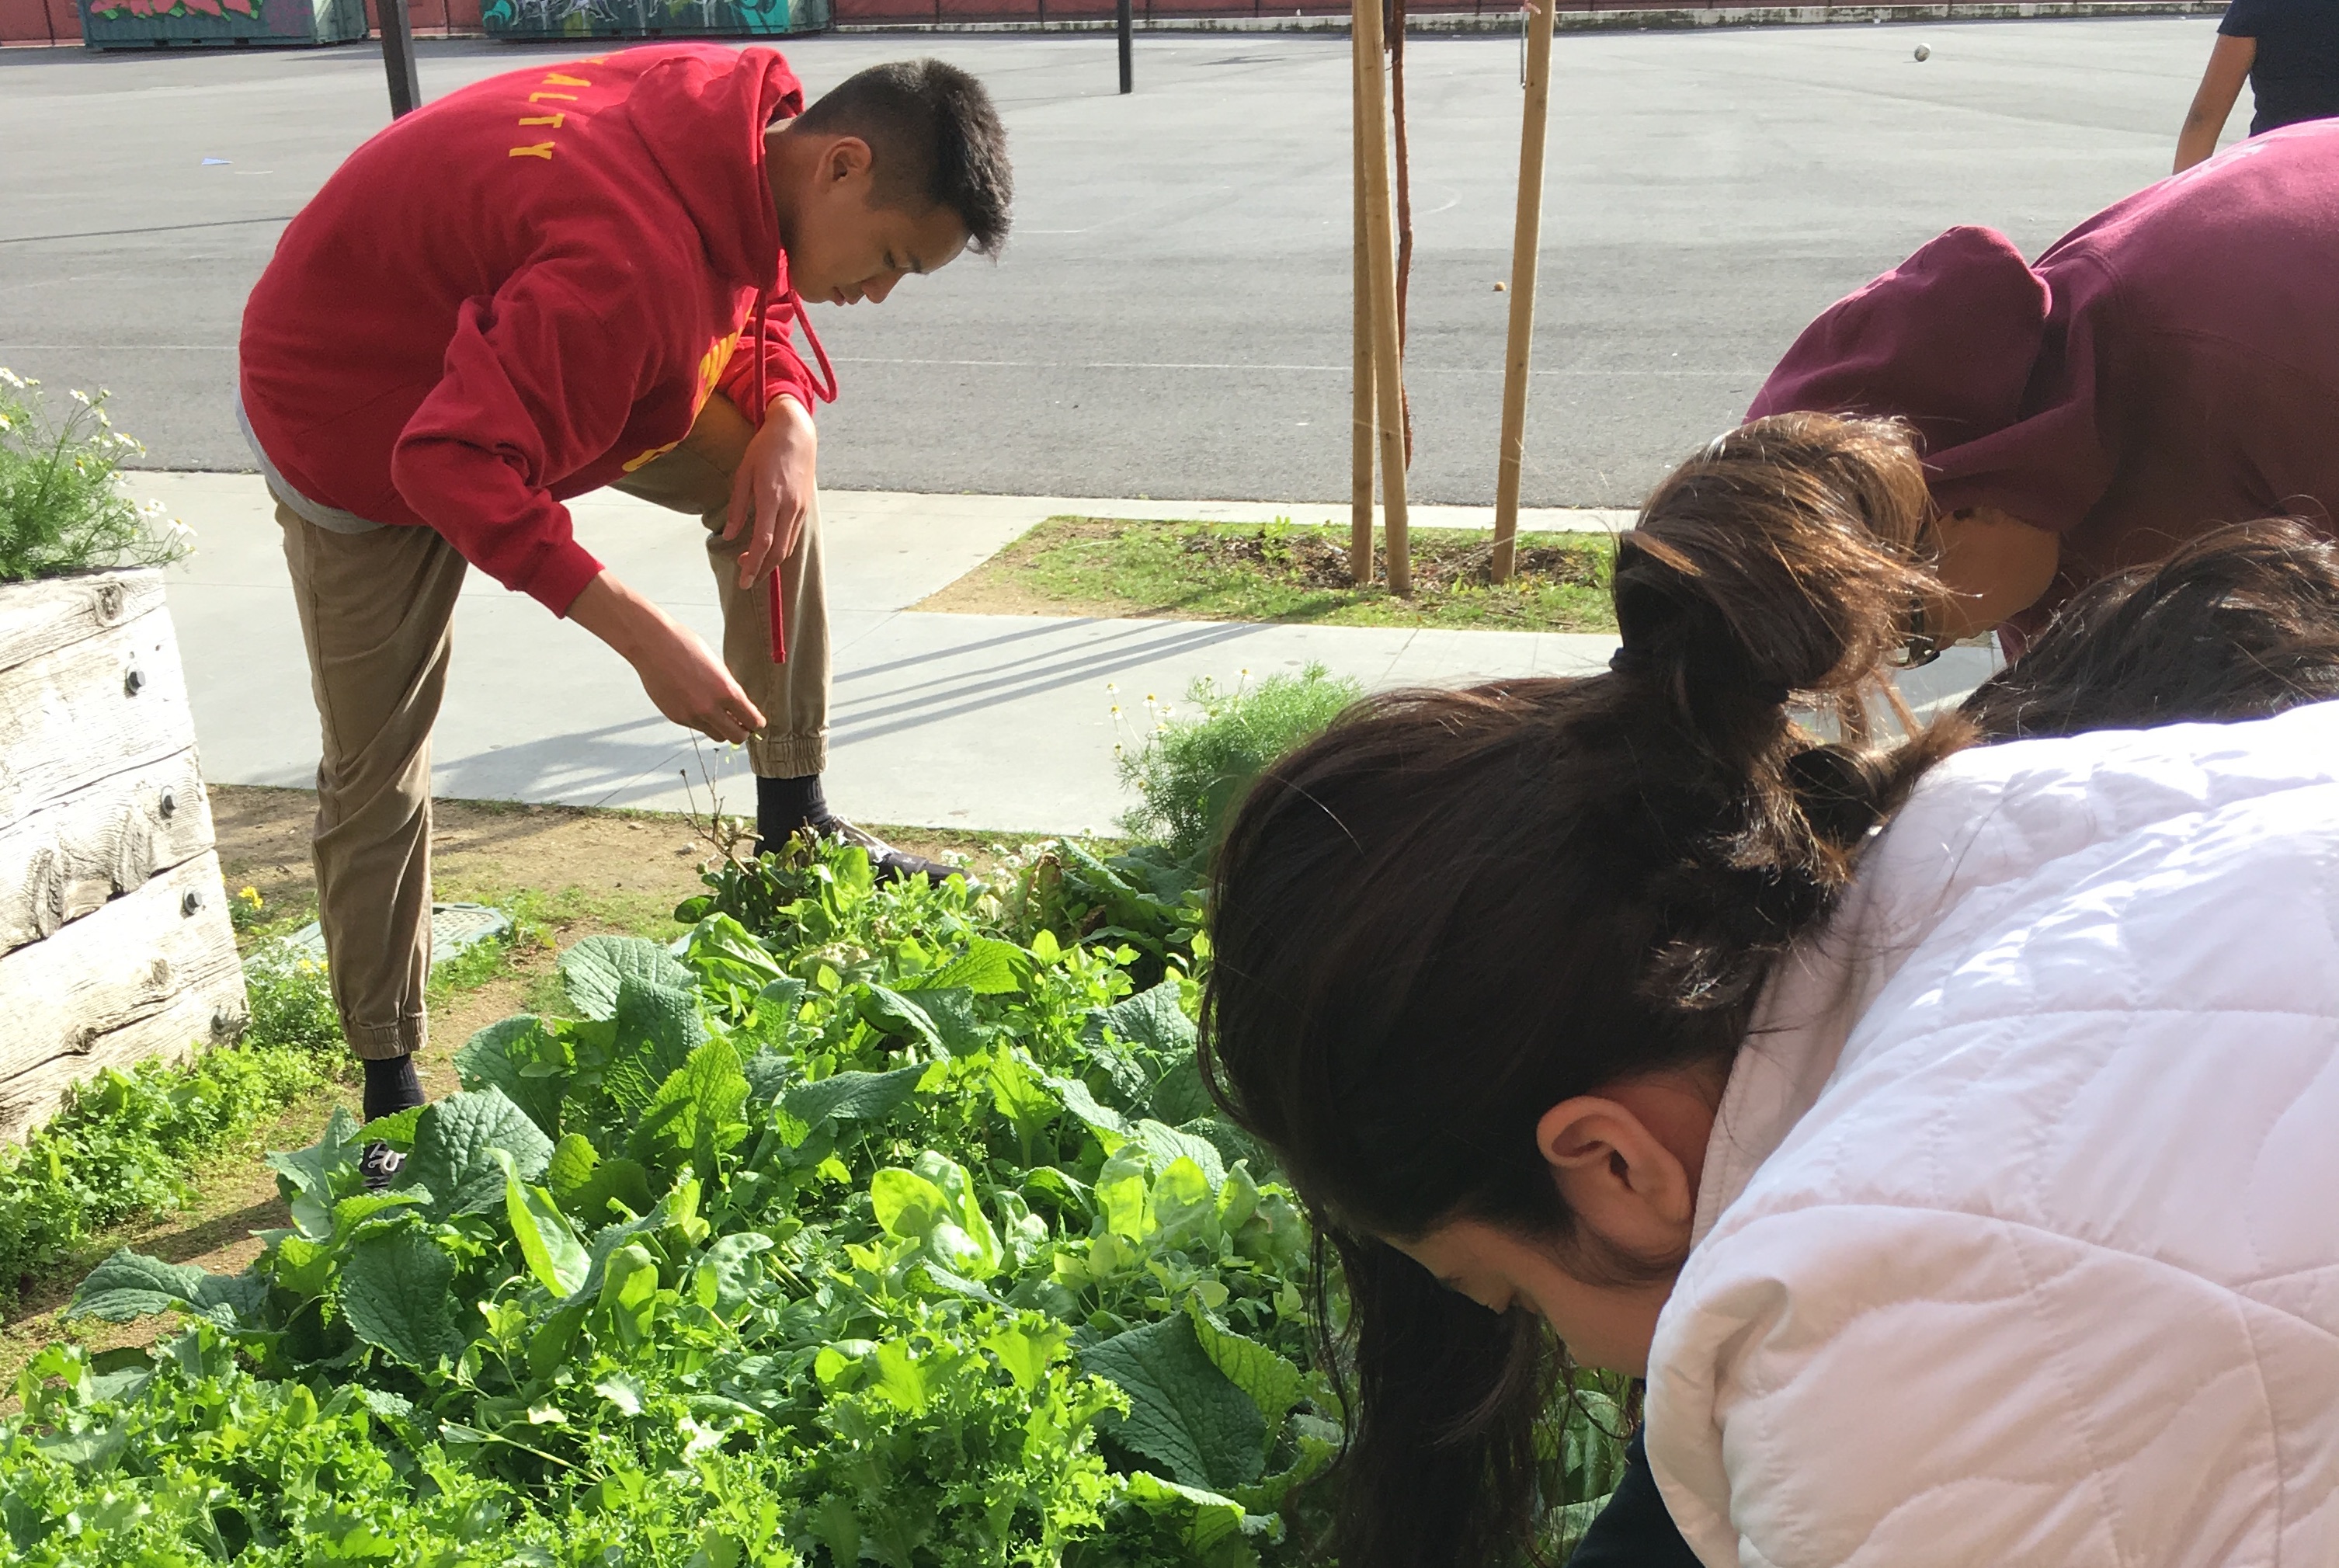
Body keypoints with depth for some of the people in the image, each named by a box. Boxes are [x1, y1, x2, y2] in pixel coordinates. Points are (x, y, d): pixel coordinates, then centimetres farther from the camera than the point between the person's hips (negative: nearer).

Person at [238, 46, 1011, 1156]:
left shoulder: (754, 122, -15)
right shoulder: (632, 264, -41)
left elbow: (756, 300, 3)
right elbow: (460, 466, -40)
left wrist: (787, 414, -18)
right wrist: (645, 637, -40)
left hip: (500, 350, 8)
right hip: (358, 410, -8)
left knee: (771, 483, 0)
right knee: (376, 768, -1)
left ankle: (793, 822, 8)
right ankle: (389, 1086, 14)